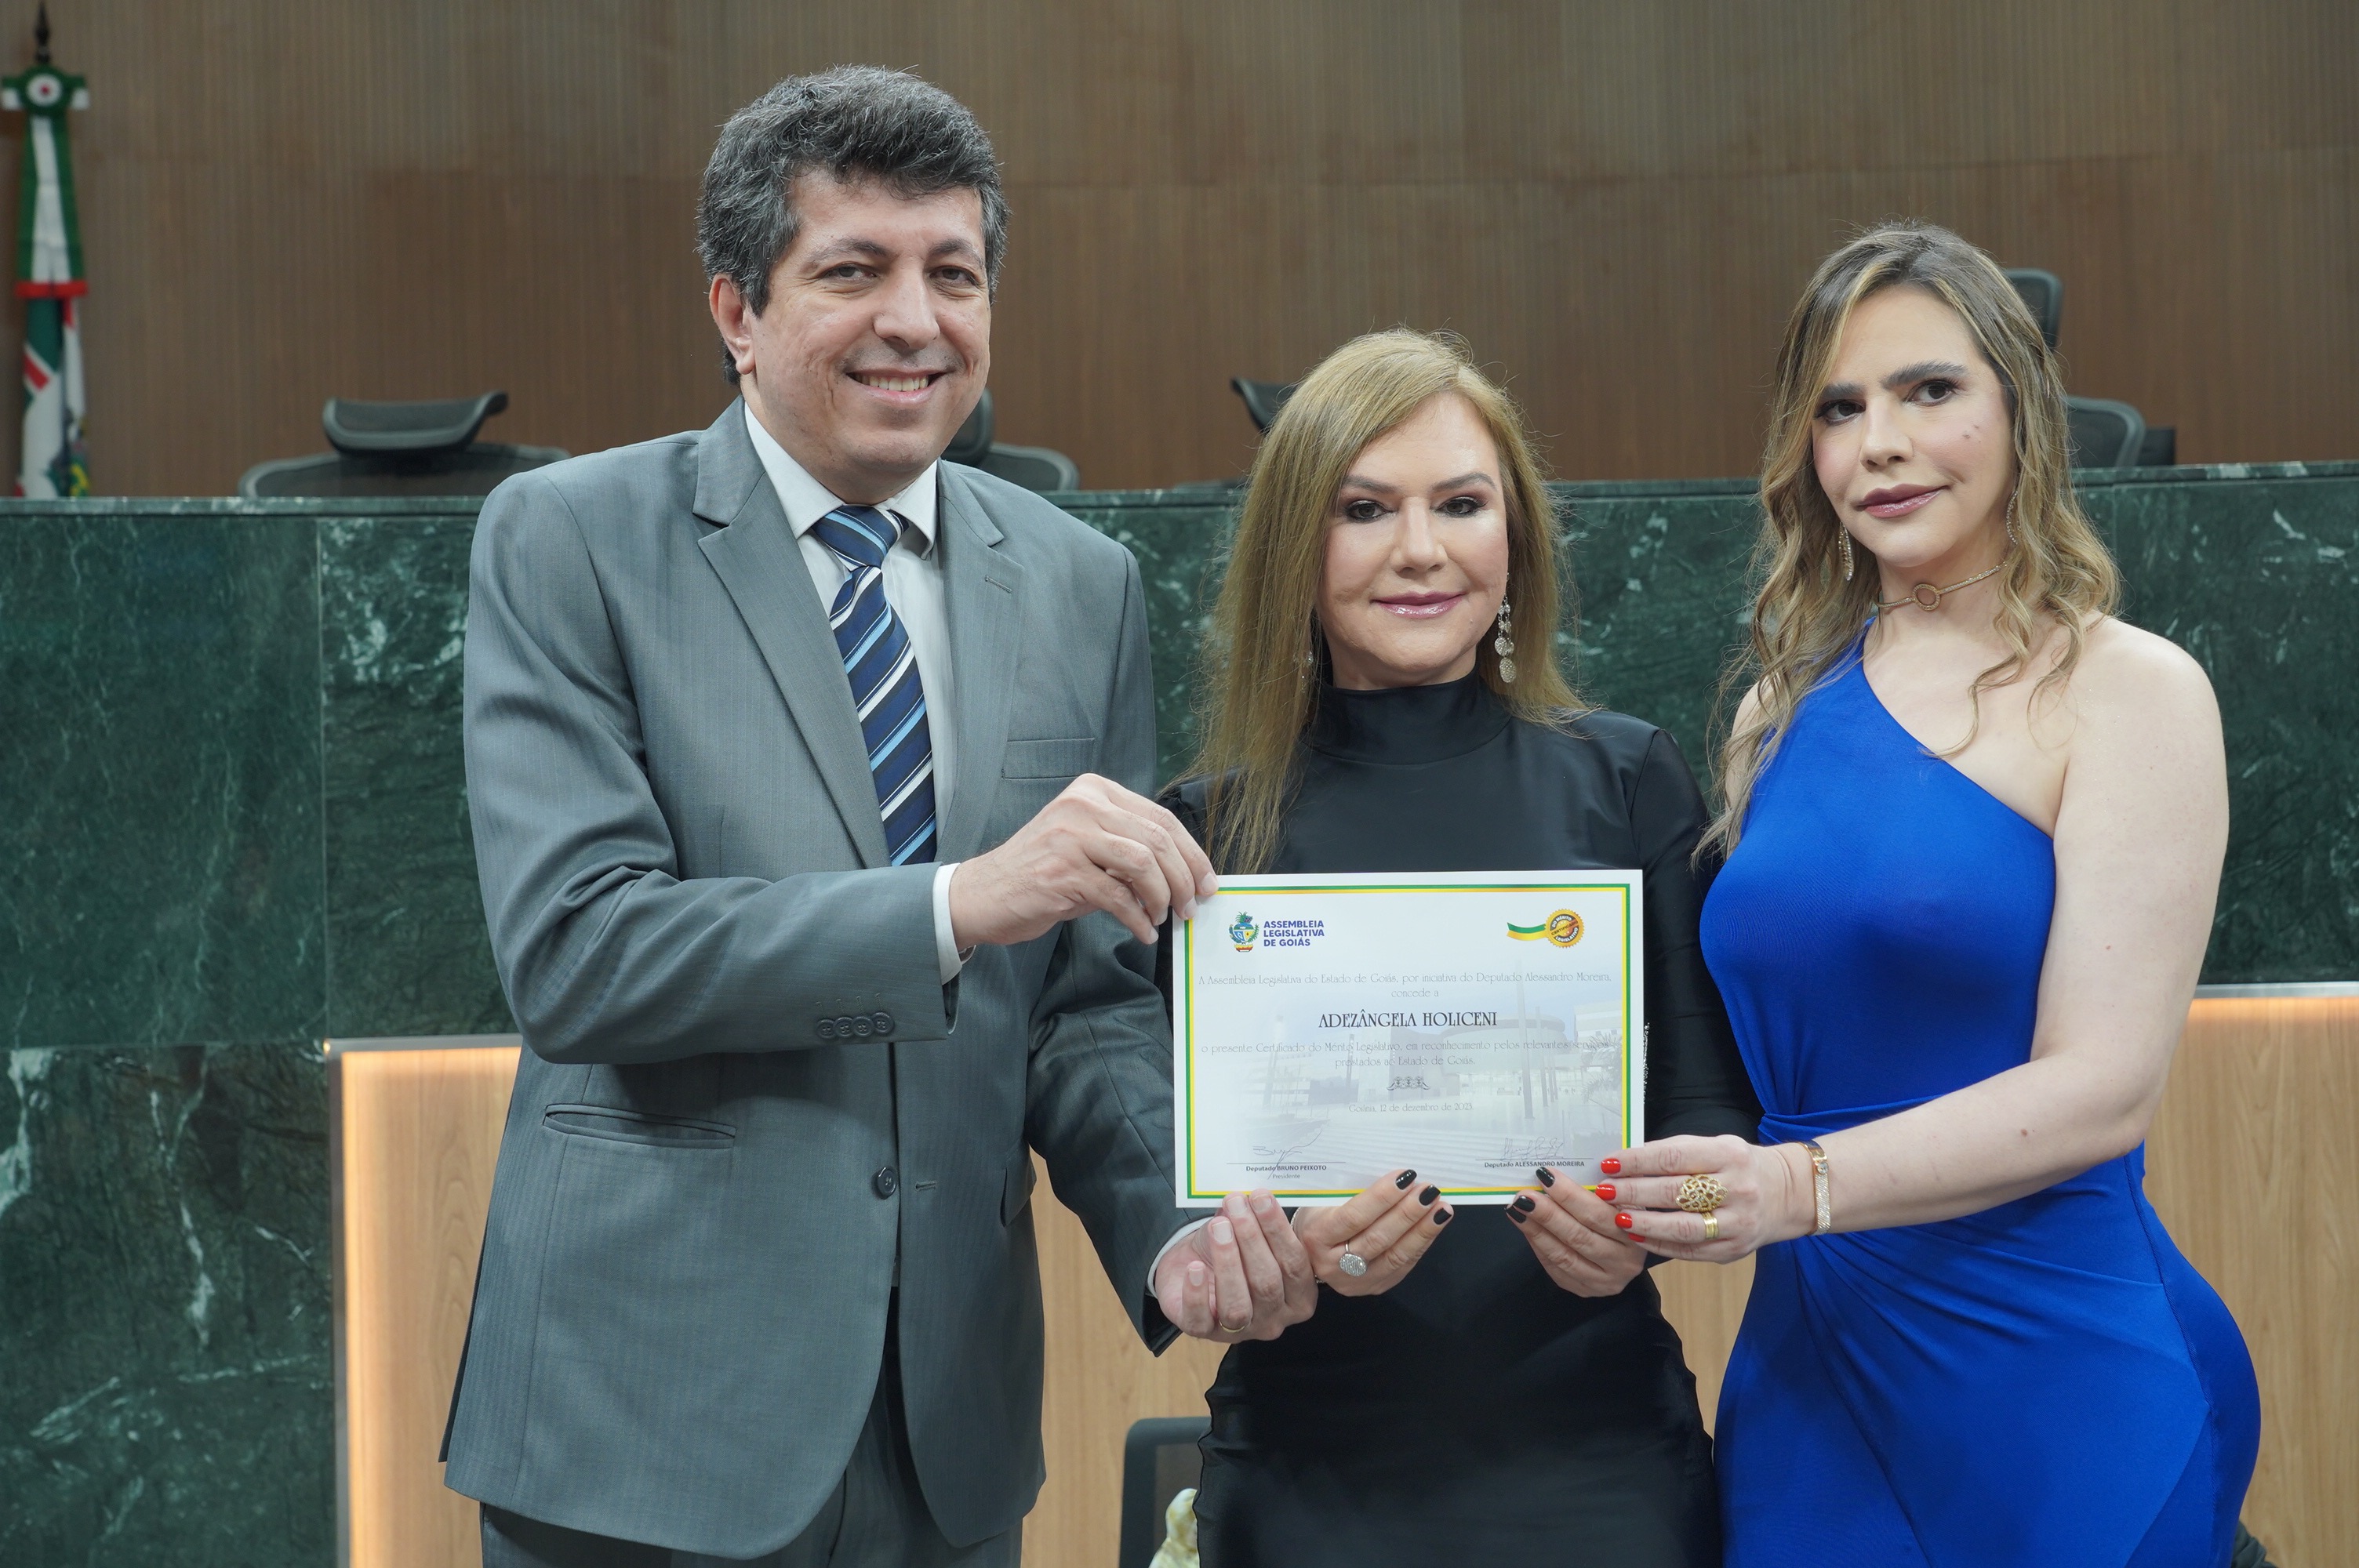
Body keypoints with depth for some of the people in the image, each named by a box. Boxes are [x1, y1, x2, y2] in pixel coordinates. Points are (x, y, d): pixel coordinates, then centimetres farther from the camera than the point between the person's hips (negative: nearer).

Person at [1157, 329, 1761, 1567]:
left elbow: (1711, 1101, 4)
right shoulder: (1211, 832, 0)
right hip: (1316, 1468, 0)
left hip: (1594, 1448, 1)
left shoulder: (1625, 782, 3)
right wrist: (1288, 1243, -19)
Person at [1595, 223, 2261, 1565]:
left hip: (2054, 1370, -5)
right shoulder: (1787, 708, 10)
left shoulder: (2125, 690, -6)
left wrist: (1804, 1185, -27)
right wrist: (1651, 1182, -6)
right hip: (1807, 1359, 5)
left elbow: (2101, 1089, -15)